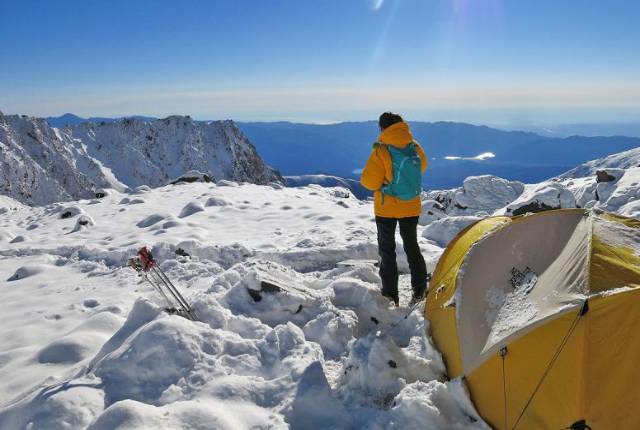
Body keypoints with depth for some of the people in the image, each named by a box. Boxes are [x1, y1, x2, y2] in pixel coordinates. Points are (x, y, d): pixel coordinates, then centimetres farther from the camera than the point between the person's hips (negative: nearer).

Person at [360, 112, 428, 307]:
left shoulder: (381, 151, -20)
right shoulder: (415, 148, -3)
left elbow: (369, 181, -19)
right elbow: (422, 167, 16)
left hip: (386, 208, -4)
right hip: (411, 208, 4)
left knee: (387, 250, 8)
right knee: (412, 246, 19)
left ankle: (390, 296, 8)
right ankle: (419, 290, 21)